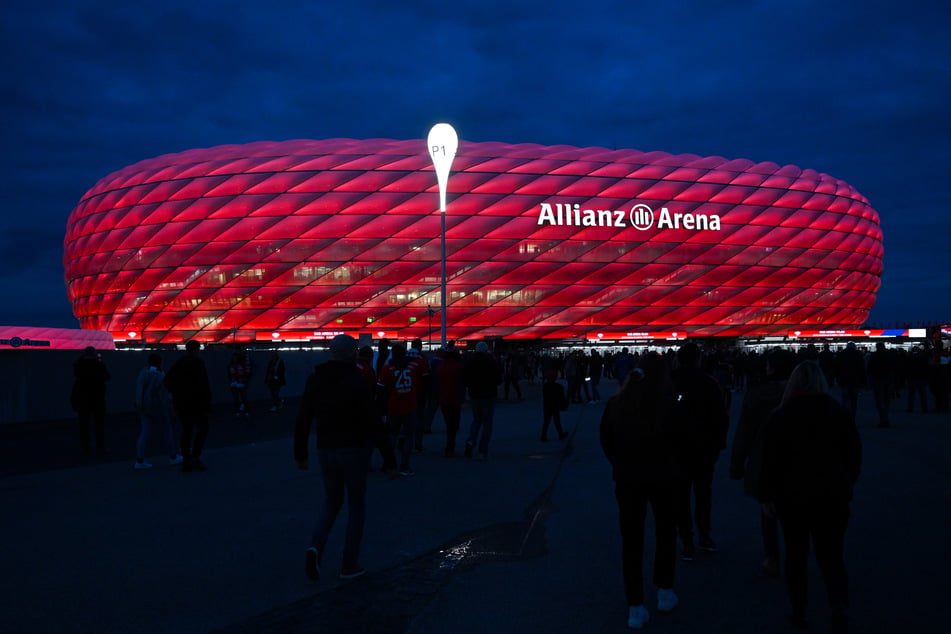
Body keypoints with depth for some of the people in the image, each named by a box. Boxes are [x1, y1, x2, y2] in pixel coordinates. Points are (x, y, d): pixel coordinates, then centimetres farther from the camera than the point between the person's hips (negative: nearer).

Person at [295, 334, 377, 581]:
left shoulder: (315, 379, 4)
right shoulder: (358, 381, -11)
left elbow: (302, 420, 4)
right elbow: (372, 423, -14)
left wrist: (300, 453, 12)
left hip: (326, 450, 4)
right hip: (354, 450, -4)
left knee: (331, 501, 20)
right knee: (356, 505, 11)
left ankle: (315, 547, -5)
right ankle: (349, 565, 13)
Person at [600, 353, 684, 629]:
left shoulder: (616, 402, -5)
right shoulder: (668, 402, -14)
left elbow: (606, 440, 2)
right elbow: (679, 438, -9)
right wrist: (672, 465, 9)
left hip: (627, 477, 2)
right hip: (663, 476, -1)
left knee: (631, 539, 7)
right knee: (666, 532, 19)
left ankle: (635, 608, 9)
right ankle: (664, 593, 31)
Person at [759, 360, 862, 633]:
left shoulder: (780, 416, -6)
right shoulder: (840, 412, 0)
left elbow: (770, 460, -6)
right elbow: (855, 454, 7)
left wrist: (767, 495, 3)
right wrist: (846, 484, 20)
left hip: (793, 495, -1)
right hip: (833, 496, 1)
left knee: (796, 555, 12)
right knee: (832, 556, 8)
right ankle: (840, 611, -8)